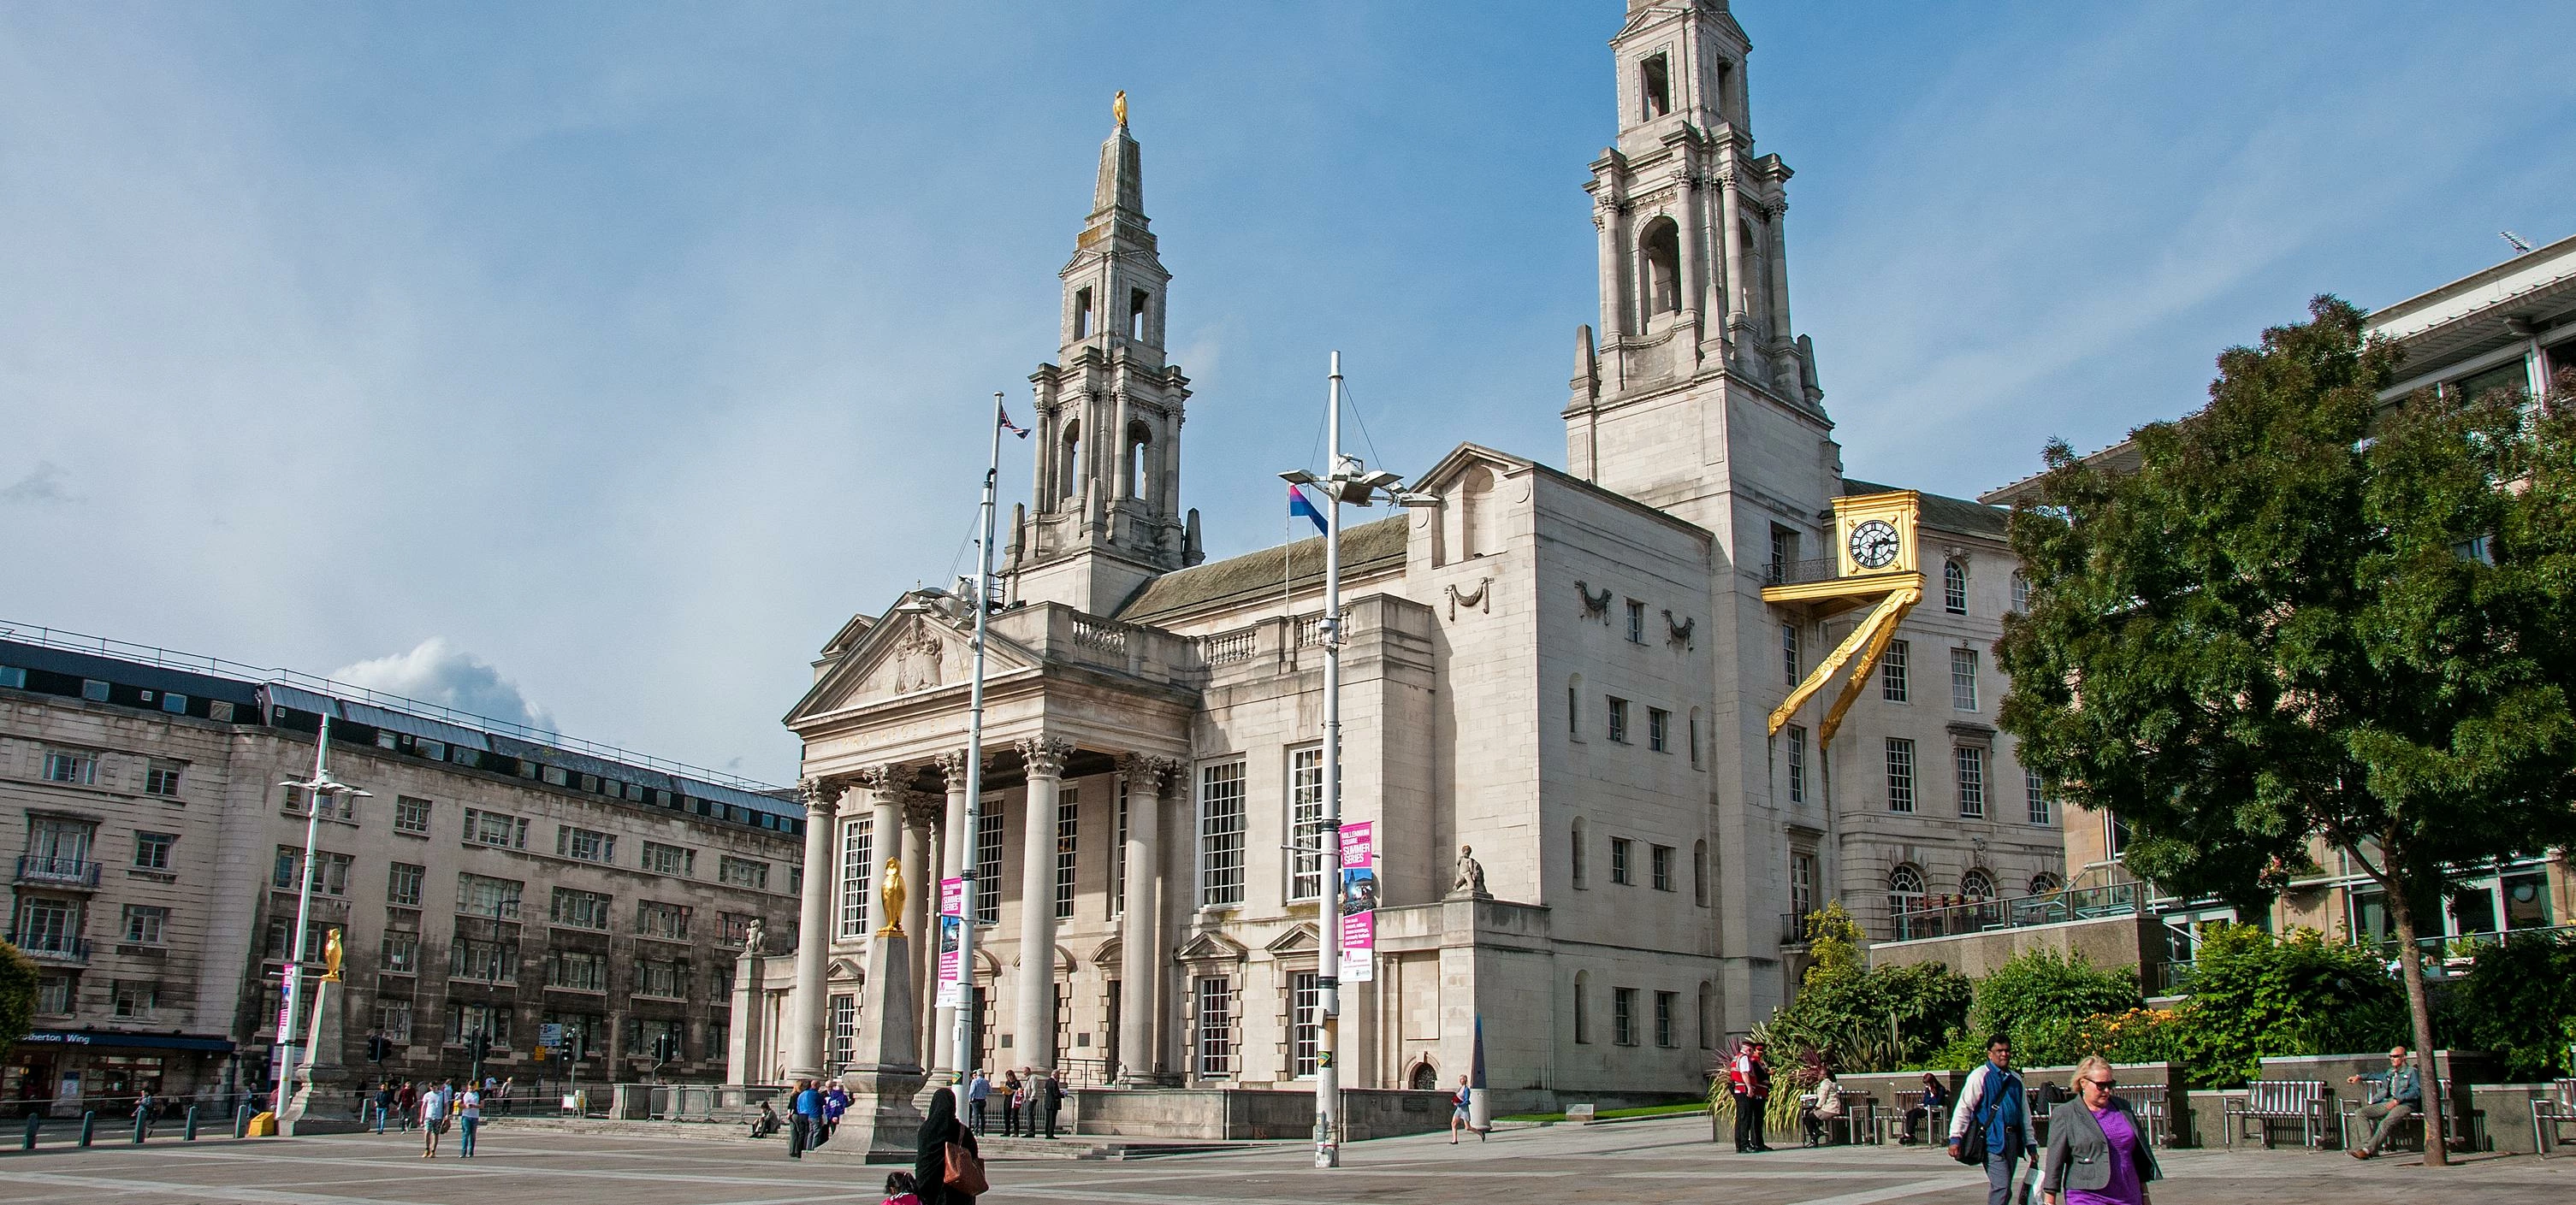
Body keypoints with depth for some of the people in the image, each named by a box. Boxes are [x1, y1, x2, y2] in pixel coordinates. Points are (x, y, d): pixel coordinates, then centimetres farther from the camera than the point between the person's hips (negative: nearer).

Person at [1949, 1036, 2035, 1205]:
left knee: (2004, 1188, 9)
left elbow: (2025, 1113, 23)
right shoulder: (1980, 1076, -5)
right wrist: (1956, 1137, -14)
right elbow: (1964, 1107, -8)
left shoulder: (2016, 1079, 15)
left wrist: (2030, 1144, 22)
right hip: (1991, 1139, -6)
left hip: (2013, 1139, 6)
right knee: (2001, 1187, -16)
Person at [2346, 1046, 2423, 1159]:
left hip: (2404, 1104, -7)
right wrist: (2360, 1077, 38)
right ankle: (2368, 1144, -23)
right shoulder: (2390, 1072, 25)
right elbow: (2377, 1075, 47)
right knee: (2361, 1112, -12)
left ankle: (2368, 1149, -38)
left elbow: (2416, 1090, -10)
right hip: (2387, 1103, 7)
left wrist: (2398, 1100, -19)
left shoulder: (2412, 1072, 5)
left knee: (2386, 1122, -33)